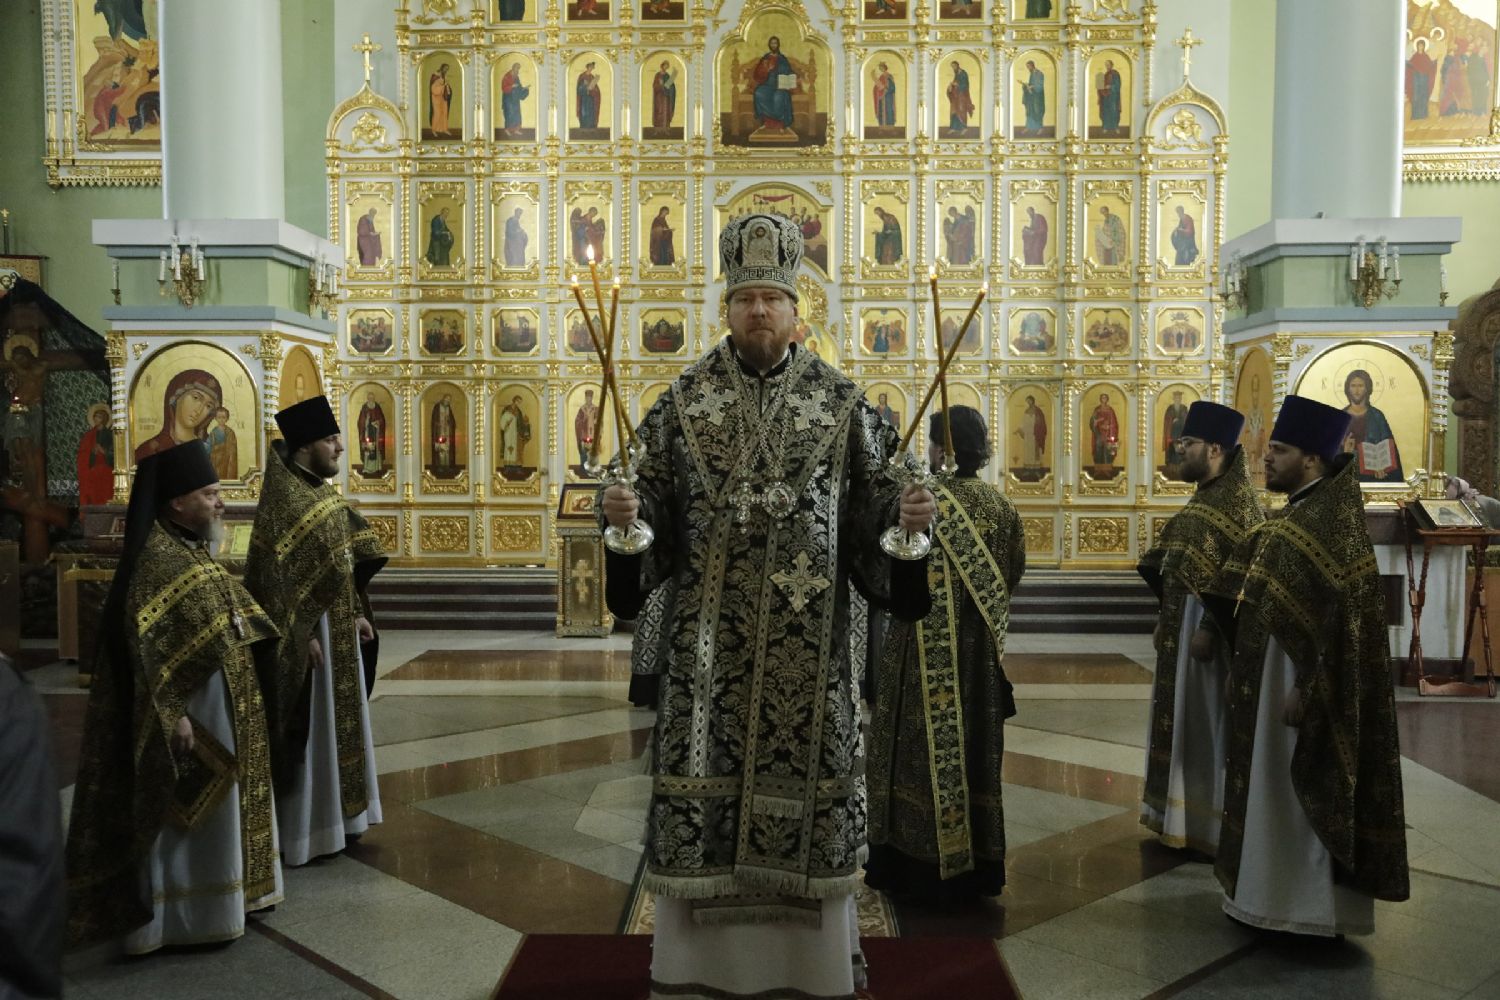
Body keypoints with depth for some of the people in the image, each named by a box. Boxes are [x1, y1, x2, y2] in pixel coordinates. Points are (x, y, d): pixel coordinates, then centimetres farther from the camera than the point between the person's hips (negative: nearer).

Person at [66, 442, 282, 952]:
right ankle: (178, 918, 14)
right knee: (184, 813, 2)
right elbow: (147, 649, -23)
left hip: (218, 706, 10)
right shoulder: (156, 560, -21)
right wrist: (173, 714, -24)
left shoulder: (191, 549, 9)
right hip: (192, 709, -10)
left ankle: (221, 891, 33)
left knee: (215, 809, 19)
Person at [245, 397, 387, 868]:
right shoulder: (282, 498, -17)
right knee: (307, 731, 1)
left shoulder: (322, 493, 10)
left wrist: (356, 614, 10)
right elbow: (275, 576, -20)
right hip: (306, 630, -9)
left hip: (338, 628, 9)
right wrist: (303, 635, -21)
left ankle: (334, 816, 30)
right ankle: (298, 833, 14)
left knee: (338, 723, 16)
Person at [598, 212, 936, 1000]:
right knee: (703, 778, 4)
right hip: (712, 631, 0)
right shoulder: (685, 398, 4)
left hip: (806, 636, 0)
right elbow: (655, 499, 3)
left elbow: (873, 497, 4)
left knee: (804, 775, 7)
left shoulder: (840, 401, 3)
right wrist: (622, 508, -17)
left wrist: (907, 512, -16)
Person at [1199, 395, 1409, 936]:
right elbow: (1251, 581, 19)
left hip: (1301, 676, -10)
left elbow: (1337, 619, -23)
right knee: (1271, 789, 16)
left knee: (1307, 794, 0)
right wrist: (1213, 627, 12)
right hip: (1267, 671, 10)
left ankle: (1314, 908, 12)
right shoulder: (1293, 514, 11)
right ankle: (1272, 892, 28)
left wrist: (1306, 688, -24)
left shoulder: (1333, 520, -18)